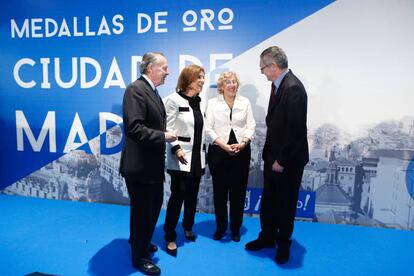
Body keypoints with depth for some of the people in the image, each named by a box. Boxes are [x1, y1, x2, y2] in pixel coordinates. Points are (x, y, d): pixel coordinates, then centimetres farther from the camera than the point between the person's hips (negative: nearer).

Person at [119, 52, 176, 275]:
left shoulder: (152, 91, 12)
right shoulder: (136, 89, -17)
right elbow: (134, 128, -26)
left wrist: (165, 136, 3)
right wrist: (163, 136, -18)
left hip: (152, 163, 9)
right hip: (140, 164, -9)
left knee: (153, 206, 22)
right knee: (143, 210, 7)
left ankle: (139, 241, 47)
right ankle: (140, 256, 30)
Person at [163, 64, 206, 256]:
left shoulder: (200, 102, 10)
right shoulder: (174, 100, -9)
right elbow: (169, 128, -12)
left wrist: (203, 152, 14)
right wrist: (177, 149, -22)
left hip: (197, 157, 6)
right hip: (181, 158, -6)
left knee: (192, 195, 15)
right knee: (177, 196, -2)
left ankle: (188, 227, 36)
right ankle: (170, 237, 14)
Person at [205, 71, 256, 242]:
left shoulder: (245, 102, 8)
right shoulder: (213, 103, 3)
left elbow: (251, 126, 4)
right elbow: (208, 129, -3)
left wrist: (243, 143, -12)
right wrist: (224, 145, -14)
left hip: (241, 152, 1)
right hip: (218, 151, -1)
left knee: (238, 191, 7)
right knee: (219, 191, 7)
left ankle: (236, 229, 24)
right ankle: (220, 227, 25)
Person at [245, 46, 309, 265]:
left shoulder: (293, 88, -21)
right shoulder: (277, 84, 6)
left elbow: (295, 130, -22)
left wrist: (282, 160, -16)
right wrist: (270, 153, 8)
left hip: (288, 159, -8)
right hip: (273, 155, 8)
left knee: (285, 203, 11)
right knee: (268, 200, 18)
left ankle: (283, 244, 32)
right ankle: (267, 237, 37)